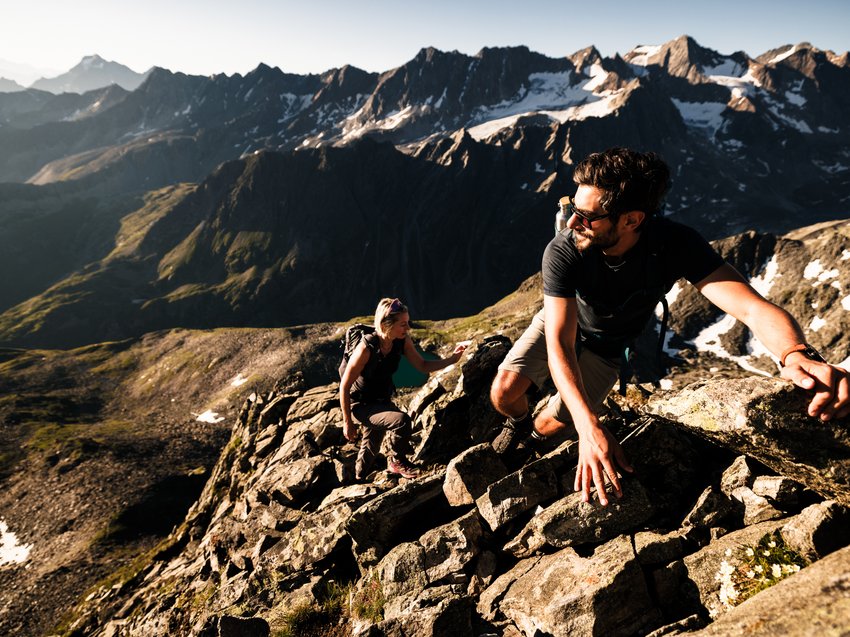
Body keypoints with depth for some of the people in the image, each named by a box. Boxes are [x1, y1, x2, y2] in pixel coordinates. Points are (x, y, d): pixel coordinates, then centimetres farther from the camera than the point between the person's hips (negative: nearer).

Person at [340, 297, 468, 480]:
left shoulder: (403, 341, -14)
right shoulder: (367, 347, -31)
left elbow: (423, 366, -2)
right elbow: (345, 386, -23)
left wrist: (452, 359, -18)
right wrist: (347, 422, -17)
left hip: (383, 401, 6)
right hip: (361, 405, -6)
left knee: (370, 450, 19)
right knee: (401, 420, -28)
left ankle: (359, 482, 43)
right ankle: (397, 461, -2)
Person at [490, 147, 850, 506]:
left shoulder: (675, 245, -34)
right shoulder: (562, 252, -37)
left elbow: (754, 307, -42)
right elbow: (559, 343, -42)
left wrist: (797, 354, -66)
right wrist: (589, 425, -56)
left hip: (606, 349, 1)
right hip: (558, 328, 0)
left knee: (557, 421, -3)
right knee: (504, 392, -17)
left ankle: (533, 435, 37)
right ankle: (519, 420, 23)